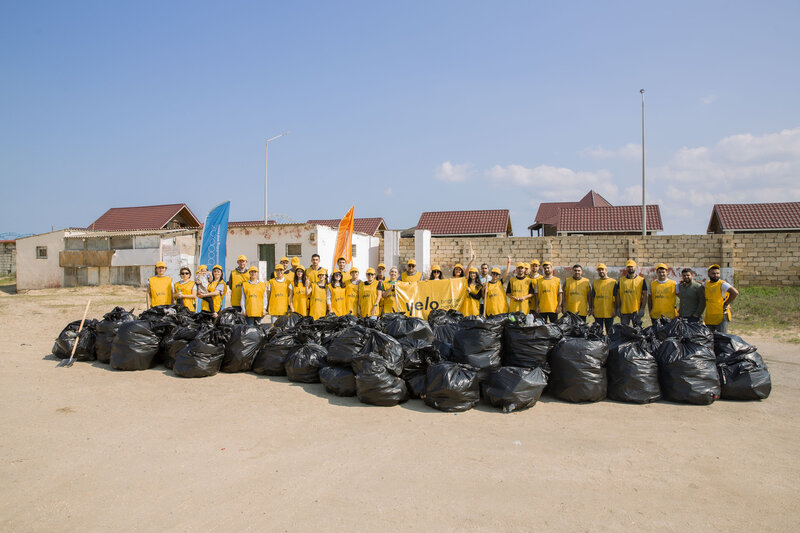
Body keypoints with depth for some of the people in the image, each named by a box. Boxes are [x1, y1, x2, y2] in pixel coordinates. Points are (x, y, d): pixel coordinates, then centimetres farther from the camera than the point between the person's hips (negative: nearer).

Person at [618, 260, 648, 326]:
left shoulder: (641, 280, 5)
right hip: (624, 311, 2)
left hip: (636, 311, -1)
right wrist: (618, 308, 3)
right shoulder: (621, 280, 9)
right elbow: (618, 295, 9)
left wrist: (642, 309, -8)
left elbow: (645, 295, 1)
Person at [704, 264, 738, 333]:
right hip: (709, 318, 7)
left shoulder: (722, 284, -10)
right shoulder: (707, 284, 10)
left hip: (721, 316, -7)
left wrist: (726, 304, -18)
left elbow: (735, 293, -24)